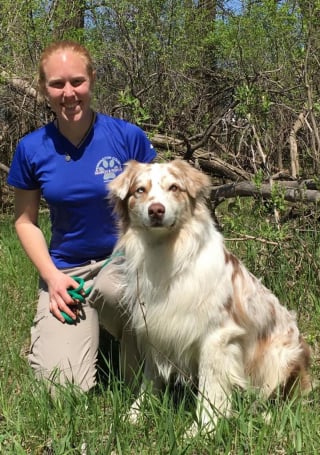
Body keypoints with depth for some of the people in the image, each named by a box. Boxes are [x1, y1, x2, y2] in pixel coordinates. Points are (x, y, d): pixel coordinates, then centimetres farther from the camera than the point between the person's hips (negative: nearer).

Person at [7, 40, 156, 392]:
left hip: (124, 259, -1)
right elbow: (25, 221, 6)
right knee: (63, 383, -17)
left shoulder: (128, 137, -9)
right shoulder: (31, 149, -5)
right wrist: (51, 276, -8)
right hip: (66, 270, 1)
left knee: (110, 289, -40)